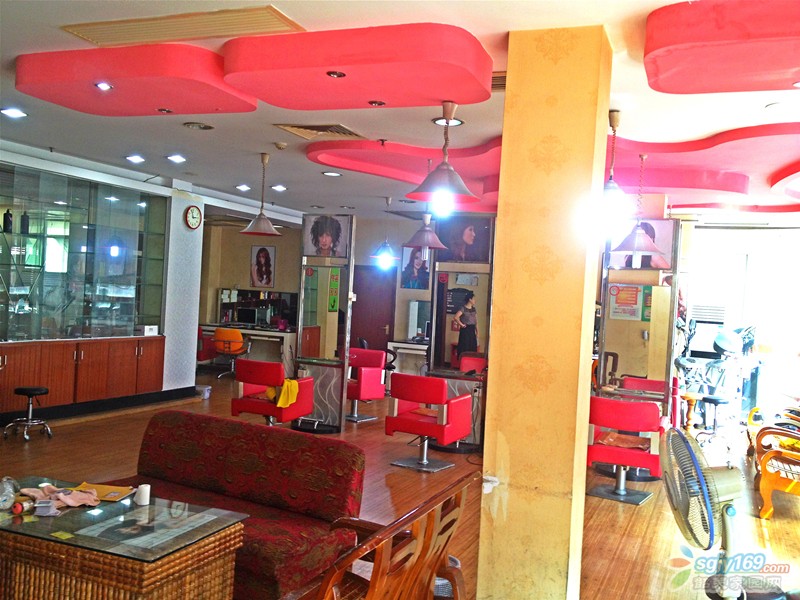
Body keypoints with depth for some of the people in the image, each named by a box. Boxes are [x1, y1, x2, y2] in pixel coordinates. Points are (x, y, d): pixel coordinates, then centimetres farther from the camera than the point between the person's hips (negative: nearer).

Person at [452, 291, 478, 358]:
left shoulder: (474, 309, 11)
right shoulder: (463, 308, -10)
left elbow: (476, 321, 13)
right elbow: (456, 317, -22)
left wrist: (477, 332, 9)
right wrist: (461, 324, -12)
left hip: (472, 330, 7)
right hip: (465, 330, -7)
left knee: (472, 347, 6)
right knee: (464, 347, -4)